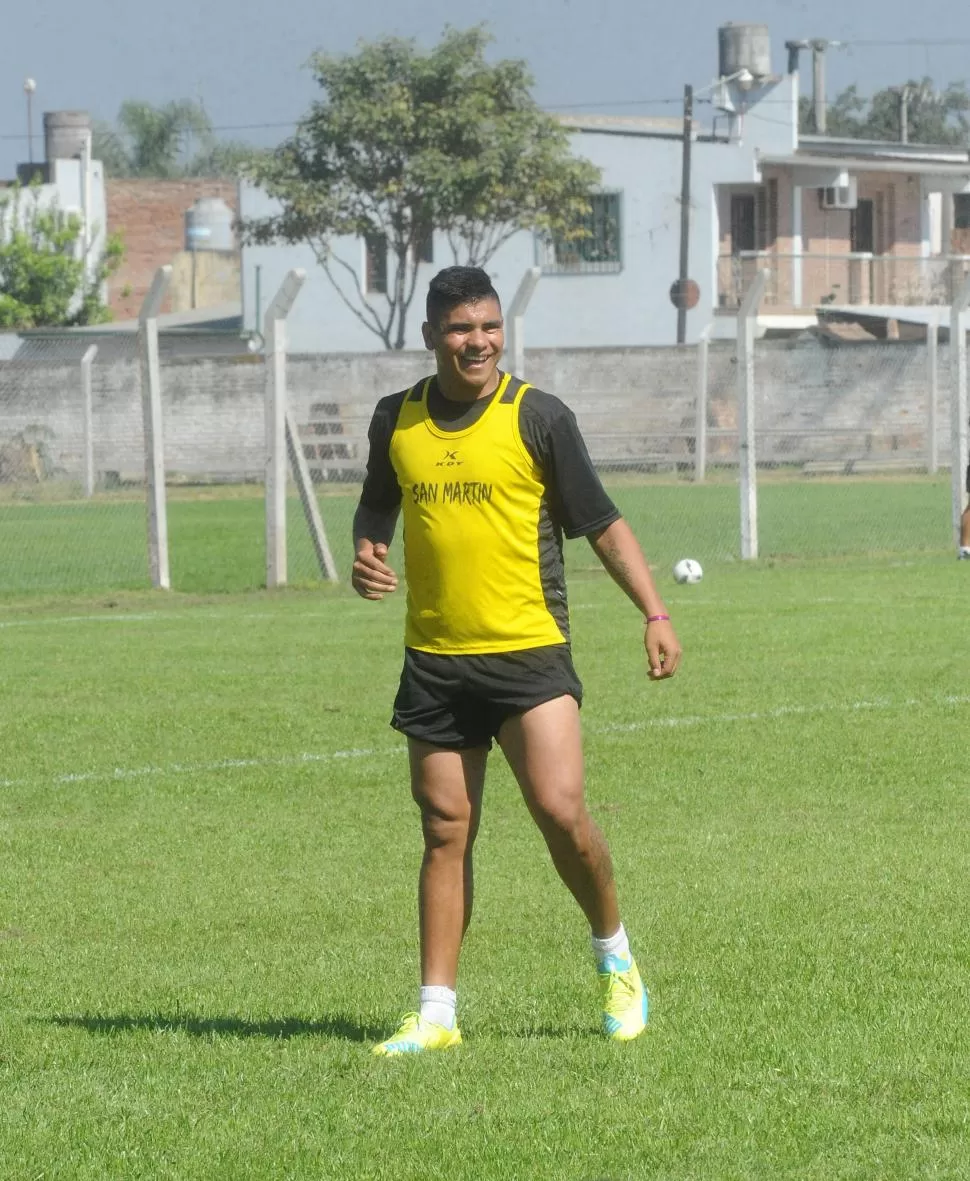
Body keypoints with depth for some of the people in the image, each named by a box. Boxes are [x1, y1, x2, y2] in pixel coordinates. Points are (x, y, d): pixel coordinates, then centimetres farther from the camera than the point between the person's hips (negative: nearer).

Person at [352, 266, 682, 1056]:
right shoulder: (397, 421, 8)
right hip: (434, 658, 3)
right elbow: (378, 506, 26)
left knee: (560, 811, -14)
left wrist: (655, 613, -8)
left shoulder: (537, 416, -3)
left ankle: (616, 958, 11)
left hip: (528, 650, -3)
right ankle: (436, 1014, 8)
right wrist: (367, 556, 4)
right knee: (446, 833, 4)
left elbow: (602, 522, 1)